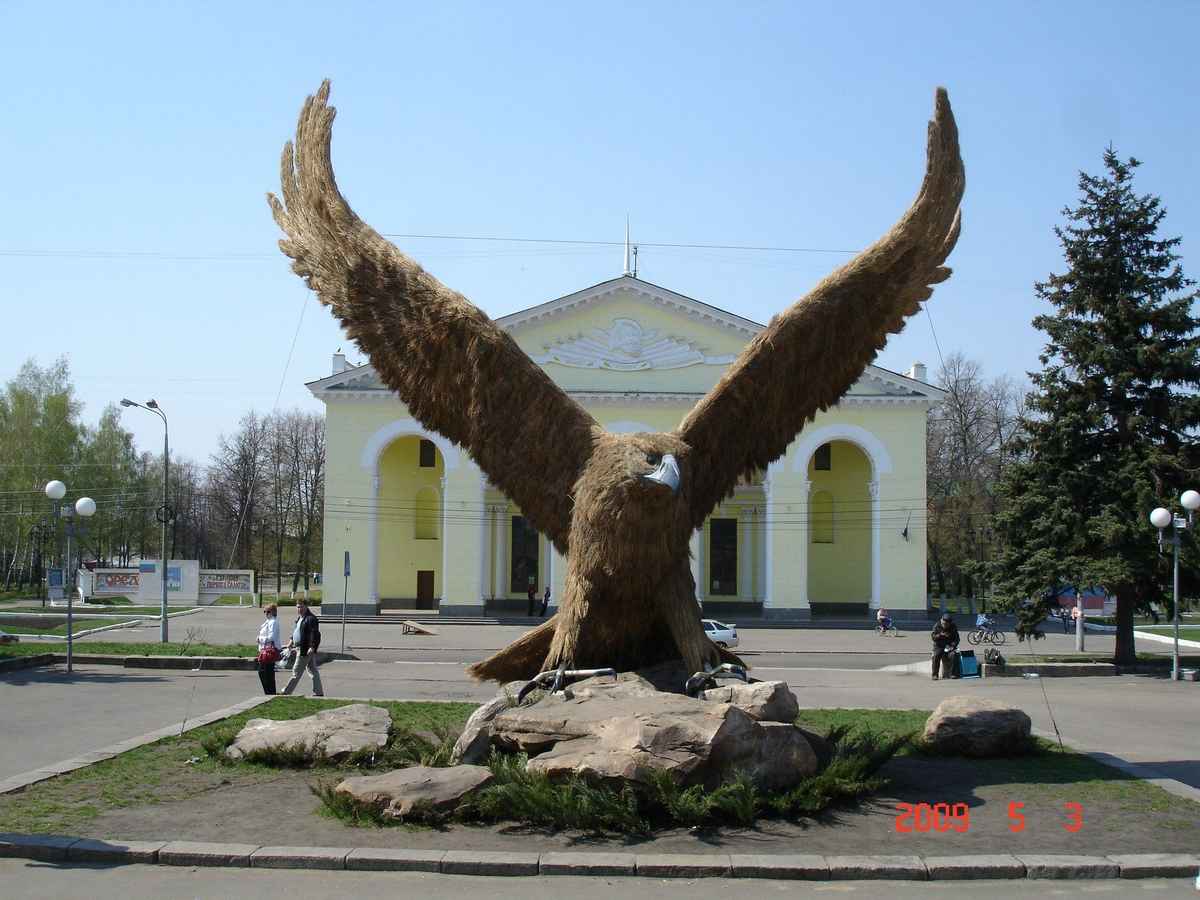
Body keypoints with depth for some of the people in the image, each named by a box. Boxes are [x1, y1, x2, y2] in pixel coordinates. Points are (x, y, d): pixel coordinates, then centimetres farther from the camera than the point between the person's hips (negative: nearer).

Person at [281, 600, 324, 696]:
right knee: (313, 671, 11)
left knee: (296, 672, -1)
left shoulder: (311, 619, -17)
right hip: (300, 648, 11)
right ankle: (319, 692, 15)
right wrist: (292, 640, 25)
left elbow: (315, 634, -24)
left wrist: (312, 647, -29)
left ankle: (286, 692, 7)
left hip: (306, 650, -11)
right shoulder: (300, 618, 16)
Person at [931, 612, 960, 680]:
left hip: (949, 646, 1)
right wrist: (940, 635, -25)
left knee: (952, 654, -30)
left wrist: (953, 646, -13)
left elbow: (956, 638, 3)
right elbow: (933, 637, -6)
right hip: (938, 646, -1)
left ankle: (951, 673, -21)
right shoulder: (937, 626, 0)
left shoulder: (953, 627, 4)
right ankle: (935, 675, -23)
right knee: (936, 656, -29)